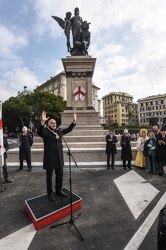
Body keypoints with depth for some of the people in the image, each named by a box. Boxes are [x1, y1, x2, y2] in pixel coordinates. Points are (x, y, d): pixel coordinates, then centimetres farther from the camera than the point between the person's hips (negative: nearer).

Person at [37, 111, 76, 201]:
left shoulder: (59, 130, 7)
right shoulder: (45, 131, -10)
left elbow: (68, 129, 16)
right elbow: (39, 132, -32)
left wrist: (74, 121, 7)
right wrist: (42, 122, -47)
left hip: (59, 157, 6)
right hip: (49, 158, -6)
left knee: (60, 175, 17)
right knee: (49, 176, 10)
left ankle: (59, 190, 37)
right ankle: (50, 193, 27)